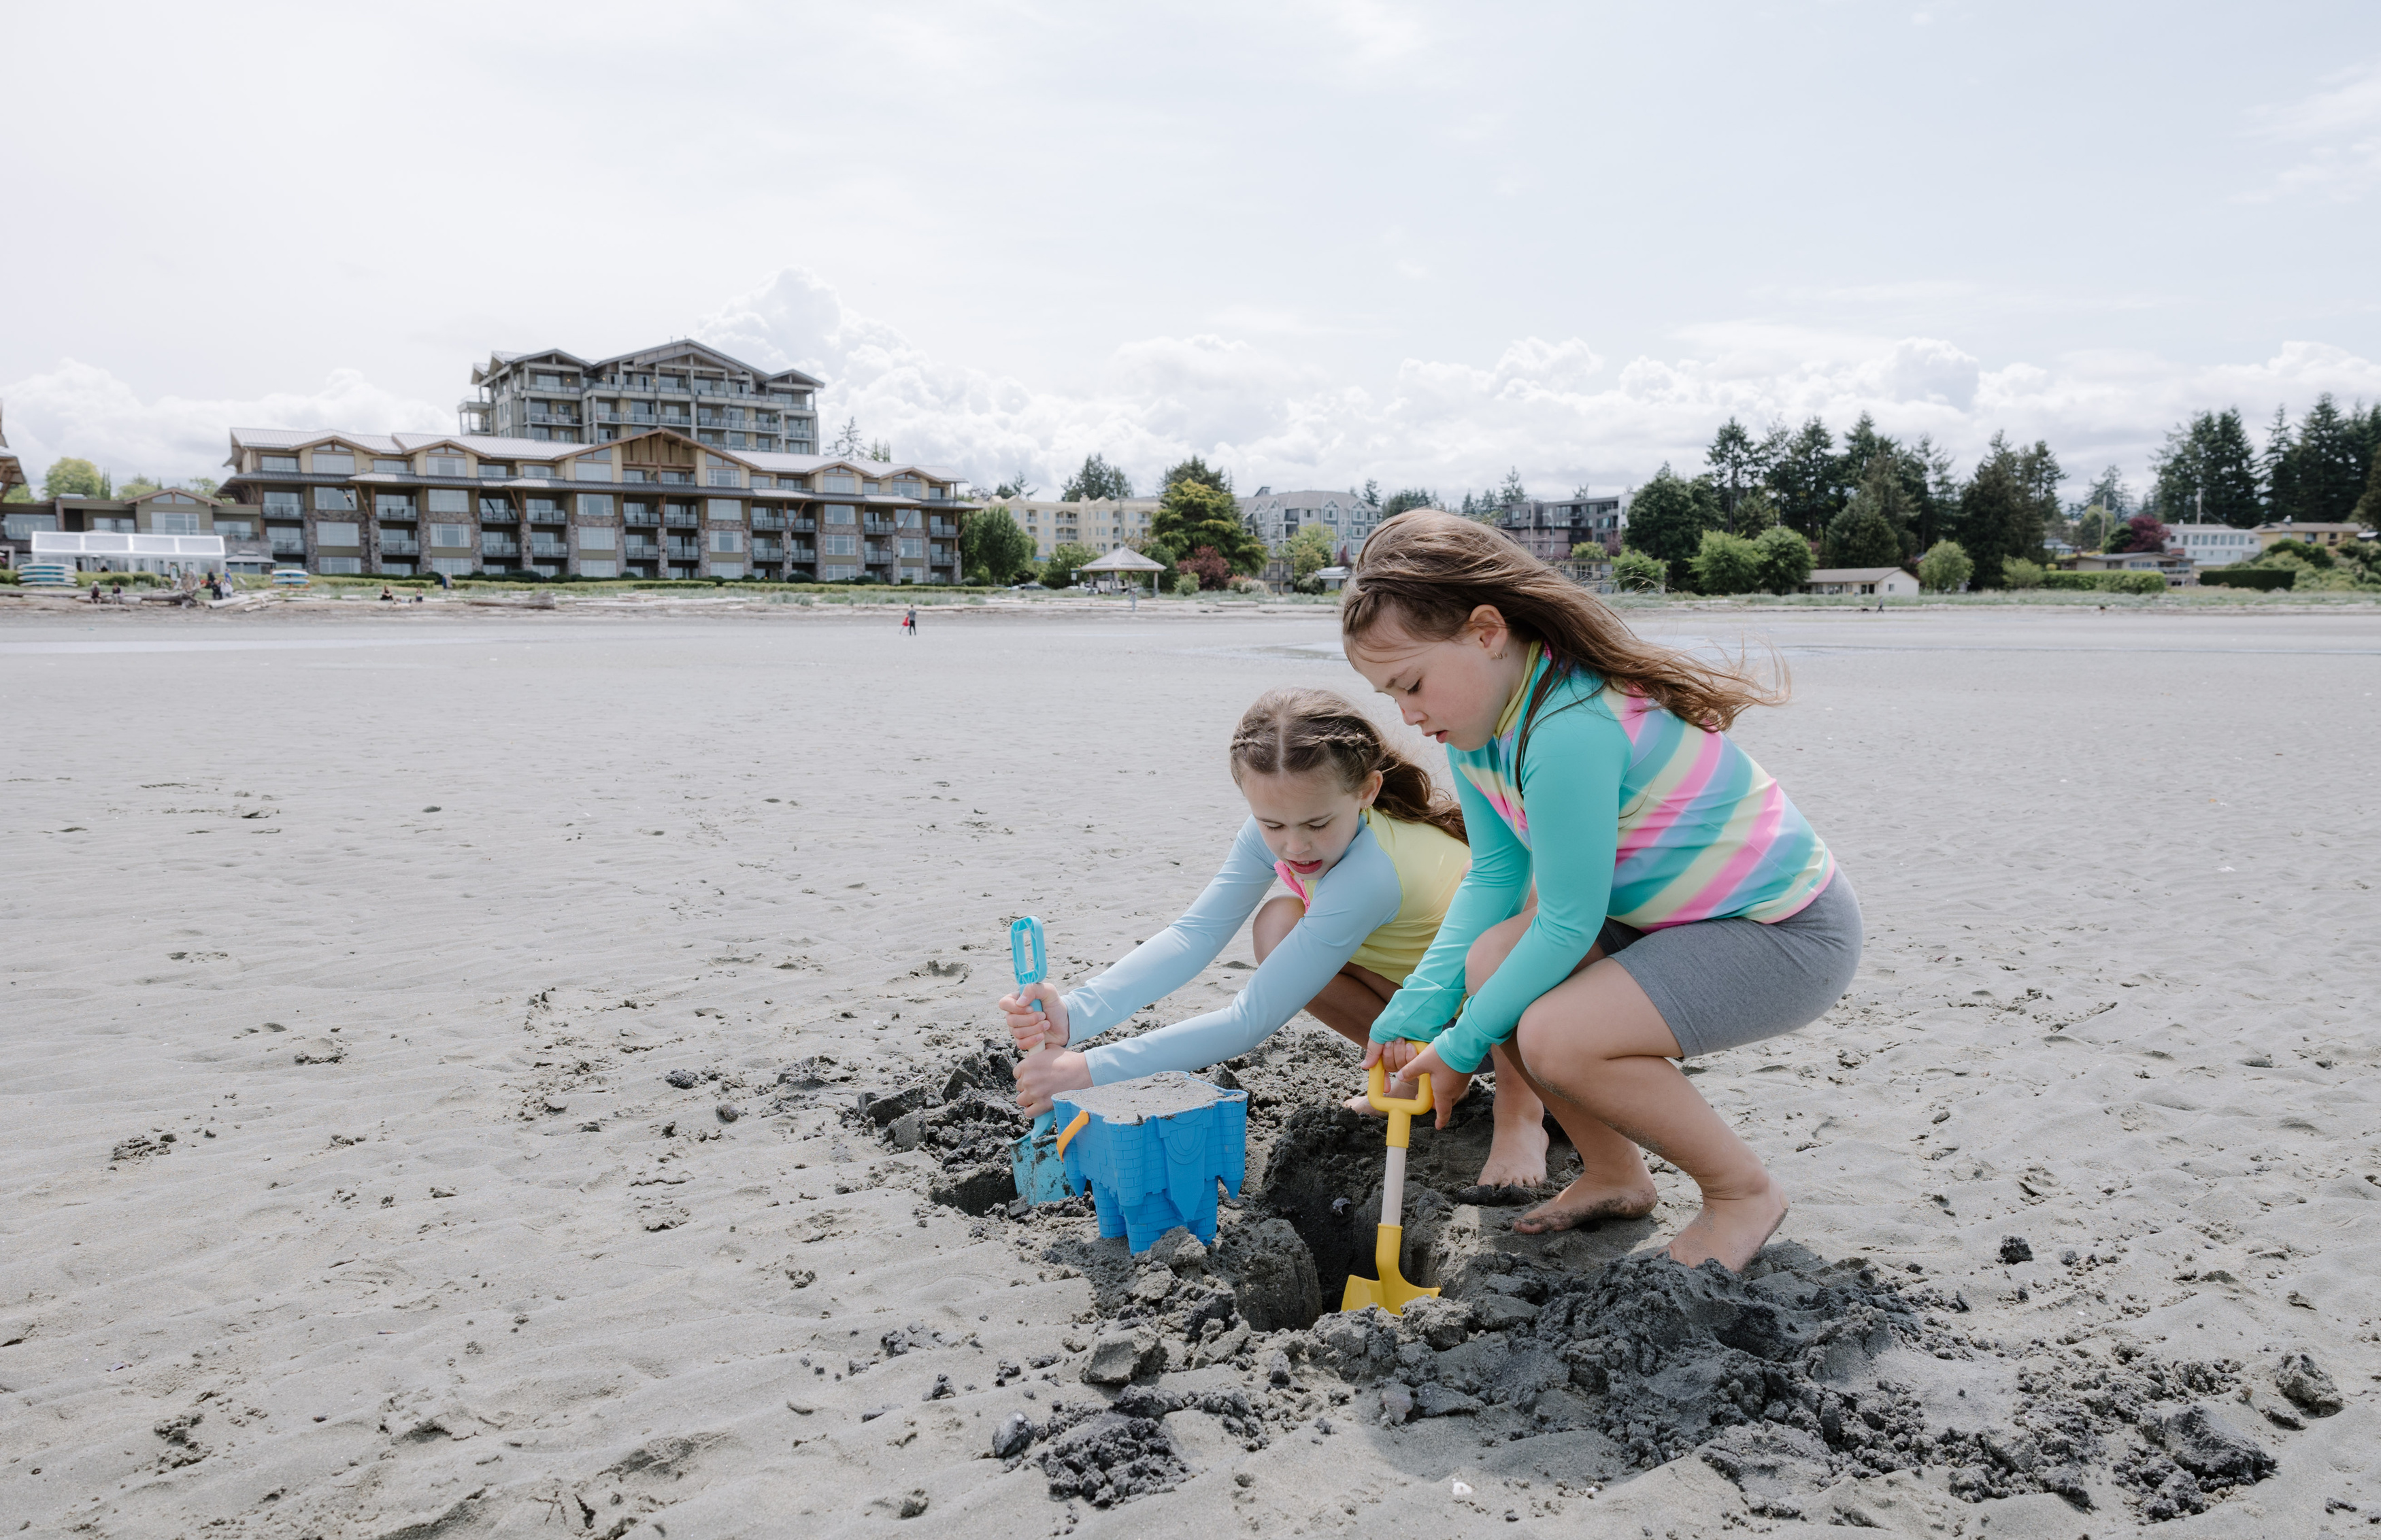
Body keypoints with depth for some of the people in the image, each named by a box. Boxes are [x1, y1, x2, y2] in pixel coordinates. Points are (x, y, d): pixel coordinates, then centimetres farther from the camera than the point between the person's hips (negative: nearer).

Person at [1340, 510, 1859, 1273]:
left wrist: (1462, 1046, -15)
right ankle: (1614, 1174, 14)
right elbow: (1494, 875, 3)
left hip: (1789, 937, -9)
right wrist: (1418, 1006, -8)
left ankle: (1743, 1190, 1)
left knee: (1558, 1036, -25)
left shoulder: (1570, 730, -32)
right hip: (1672, 915, 9)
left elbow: (1568, 925, -26)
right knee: (1491, 957, -2)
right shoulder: (1479, 717, -2)